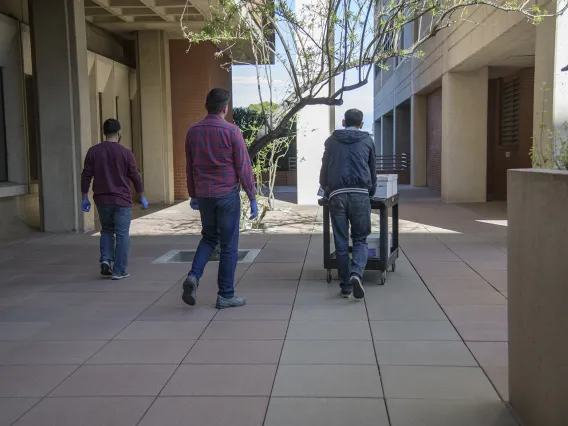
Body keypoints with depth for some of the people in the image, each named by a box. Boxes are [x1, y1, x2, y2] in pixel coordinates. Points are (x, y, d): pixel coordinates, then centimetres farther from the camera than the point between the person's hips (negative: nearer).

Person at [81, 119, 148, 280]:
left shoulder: (93, 151, 1)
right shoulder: (125, 153, -8)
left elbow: (86, 176, 1)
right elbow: (135, 177, -4)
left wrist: (85, 198, 9)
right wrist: (142, 197, 6)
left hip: (102, 200, 3)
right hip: (122, 200, -3)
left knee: (107, 231, 21)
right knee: (122, 235, 3)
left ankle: (106, 260, 3)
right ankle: (119, 271, 3)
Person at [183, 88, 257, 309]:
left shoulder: (193, 131, 3)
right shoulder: (231, 131, -10)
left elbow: (189, 167, 10)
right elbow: (244, 167, -9)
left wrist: (193, 195, 21)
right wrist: (252, 197, -2)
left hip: (203, 195, 5)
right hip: (227, 194, -4)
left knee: (209, 237, 22)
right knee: (228, 245, 5)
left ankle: (194, 276, 0)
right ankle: (225, 295, 11)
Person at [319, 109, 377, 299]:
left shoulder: (332, 141, 15)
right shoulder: (367, 140, 14)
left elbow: (324, 170, 17)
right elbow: (373, 170, 19)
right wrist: (370, 193, 33)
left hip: (337, 195, 1)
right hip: (360, 195, 0)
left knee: (341, 242, 7)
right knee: (360, 239, 8)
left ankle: (346, 285, 10)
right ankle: (356, 273, -17)